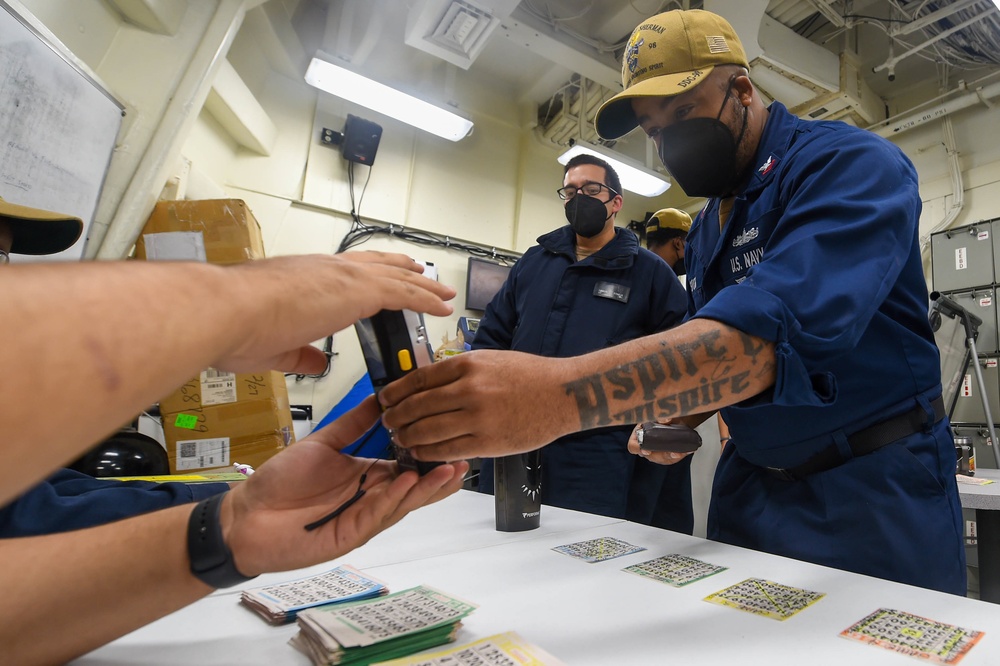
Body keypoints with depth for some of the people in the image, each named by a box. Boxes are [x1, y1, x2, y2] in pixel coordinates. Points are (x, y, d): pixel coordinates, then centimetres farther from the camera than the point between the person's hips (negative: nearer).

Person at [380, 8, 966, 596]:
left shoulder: (852, 163, -15)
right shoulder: (706, 229, 9)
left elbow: (778, 326, -34)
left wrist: (563, 394, -46)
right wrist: (676, 420, -7)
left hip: (875, 489, -6)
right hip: (750, 485, 7)